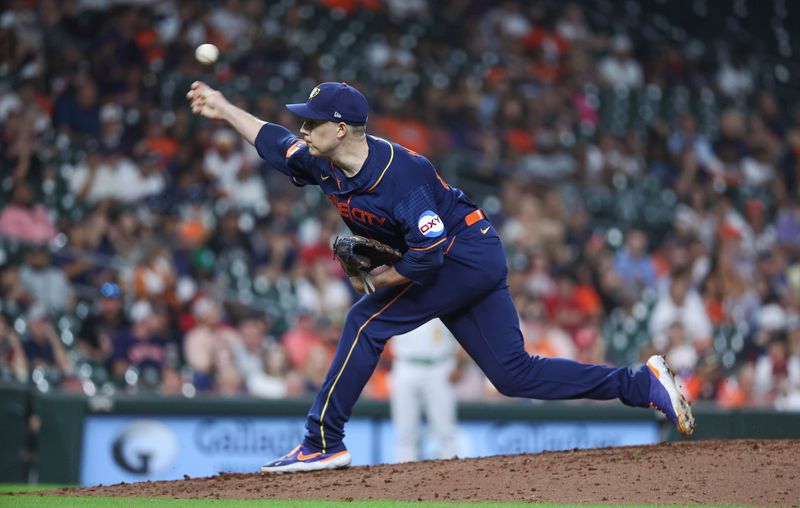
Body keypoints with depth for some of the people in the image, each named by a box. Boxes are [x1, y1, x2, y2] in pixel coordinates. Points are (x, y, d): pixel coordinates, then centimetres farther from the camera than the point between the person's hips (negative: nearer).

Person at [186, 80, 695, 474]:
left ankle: (324, 443, -8)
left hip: (467, 254, -9)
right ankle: (644, 382, 6)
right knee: (514, 373, 6)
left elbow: (428, 255, -31)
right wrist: (225, 109, 16)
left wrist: (379, 280, -17)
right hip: (477, 262, 9)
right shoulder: (324, 163, -2)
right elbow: (274, 141, 17)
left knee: (367, 322, -13)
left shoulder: (399, 173, -27)